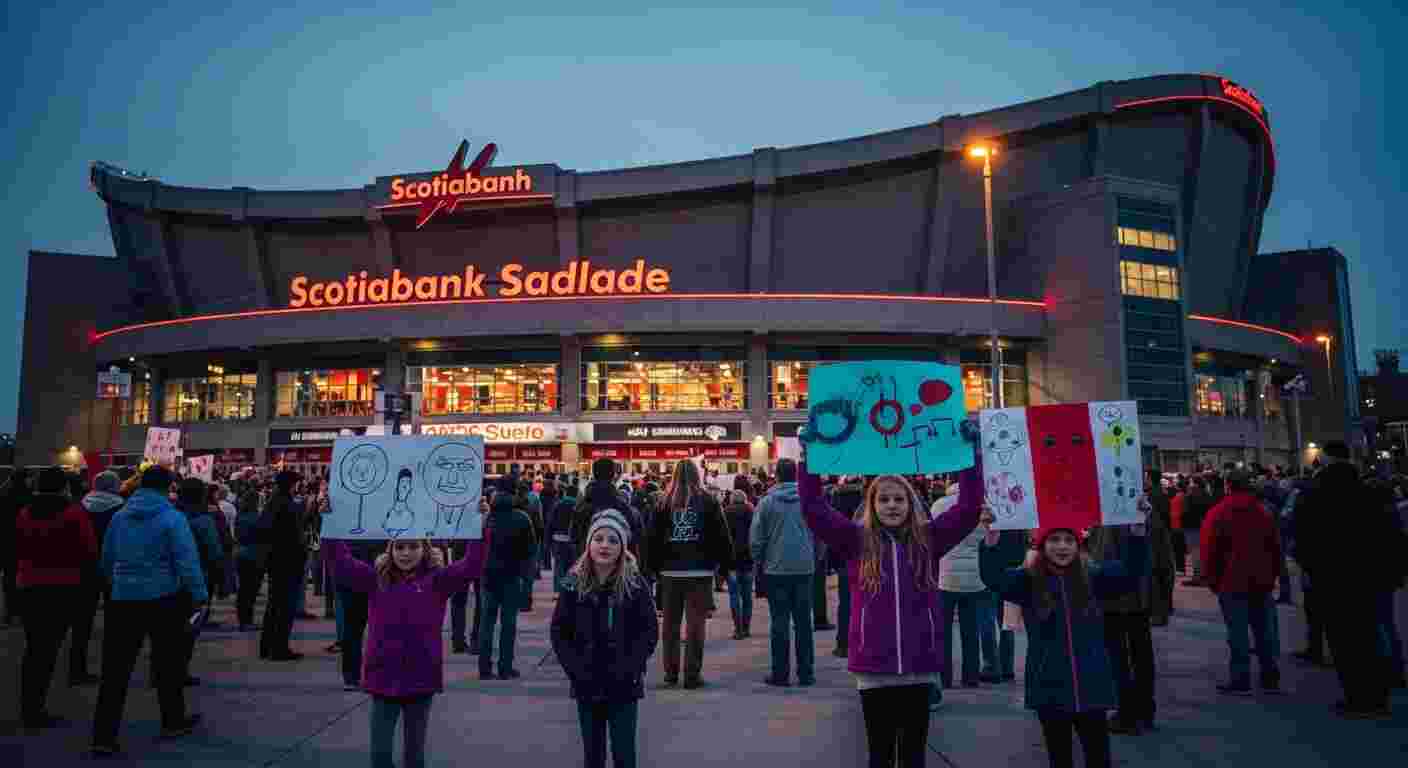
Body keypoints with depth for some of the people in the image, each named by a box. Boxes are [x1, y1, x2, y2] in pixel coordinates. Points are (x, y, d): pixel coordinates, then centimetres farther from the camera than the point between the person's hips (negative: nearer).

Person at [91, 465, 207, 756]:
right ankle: (173, 722, 26)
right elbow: (187, 563, -18)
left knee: (116, 668, 6)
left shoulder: (119, 517, 5)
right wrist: (200, 596, -13)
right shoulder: (172, 518, -12)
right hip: (163, 599, -3)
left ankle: (104, 737, 4)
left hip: (123, 600, 4)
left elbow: (106, 560, 14)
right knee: (167, 663, 13)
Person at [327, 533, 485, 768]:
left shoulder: (437, 580, -3)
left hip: (421, 681, -1)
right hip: (383, 680, 1)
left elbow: (471, 566, -14)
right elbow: (341, 562, -1)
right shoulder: (376, 579, 3)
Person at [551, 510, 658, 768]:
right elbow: (559, 631, 1)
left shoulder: (635, 584, -9)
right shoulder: (574, 584, -3)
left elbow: (650, 631, -7)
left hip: (623, 686, -2)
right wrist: (574, 667, -9)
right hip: (587, 684, 2)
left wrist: (629, 668, -15)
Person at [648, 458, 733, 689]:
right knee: (695, 623, 4)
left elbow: (653, 538, 3)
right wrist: (726, 564, 4)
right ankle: (692, 674, 4)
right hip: (700, 570, -2)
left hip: (670, 571, 2)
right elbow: (722, 536, -3)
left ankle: (671, 673, 18)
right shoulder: (708, 502, -3)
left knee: (671, 623, 12)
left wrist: (654, 566, 10)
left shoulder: (665, 503, 0)